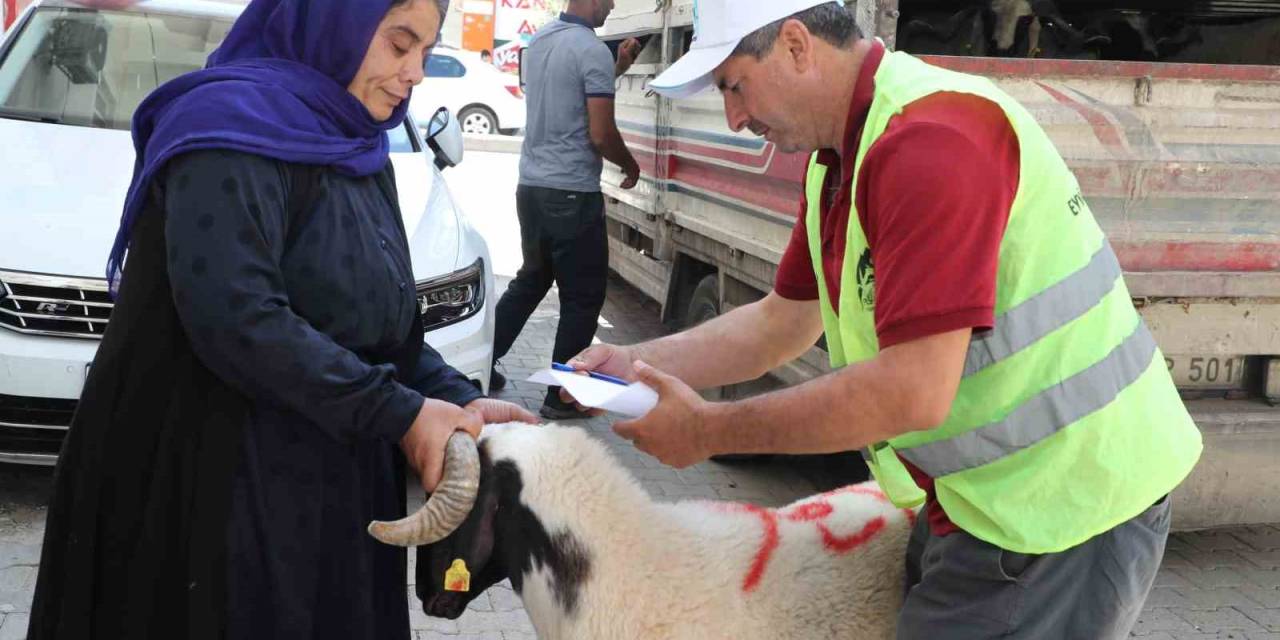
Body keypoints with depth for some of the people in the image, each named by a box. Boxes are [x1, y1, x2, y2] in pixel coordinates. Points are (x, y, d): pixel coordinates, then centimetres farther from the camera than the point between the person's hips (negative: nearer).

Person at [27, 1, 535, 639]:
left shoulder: (360, 154, 13)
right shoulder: (234, 122, -14)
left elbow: (387, 326, 14)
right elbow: (234, 317, -25)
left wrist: (459, 400, -4)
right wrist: (398, 413, -22)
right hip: (217, 489, -8)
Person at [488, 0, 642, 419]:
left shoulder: (539, 41, 10)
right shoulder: (593, 50, -16)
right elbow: (601, 135, -18)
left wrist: (617, 69, 26)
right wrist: (631, 166, 0)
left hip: (532, 186, 8)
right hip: (572, 193, -8)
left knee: (530, 280, 21)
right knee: (583, 296, 3)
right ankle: (561, 396, 7)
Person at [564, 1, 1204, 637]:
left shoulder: (930, 136, -24)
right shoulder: (835, 165, 7)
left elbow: (912, 393, -29)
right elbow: (782, 323, 15)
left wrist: (710, 431, -20)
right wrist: (640, 364, 3)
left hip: (1059, 512, -9)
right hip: (983, 499, 9)